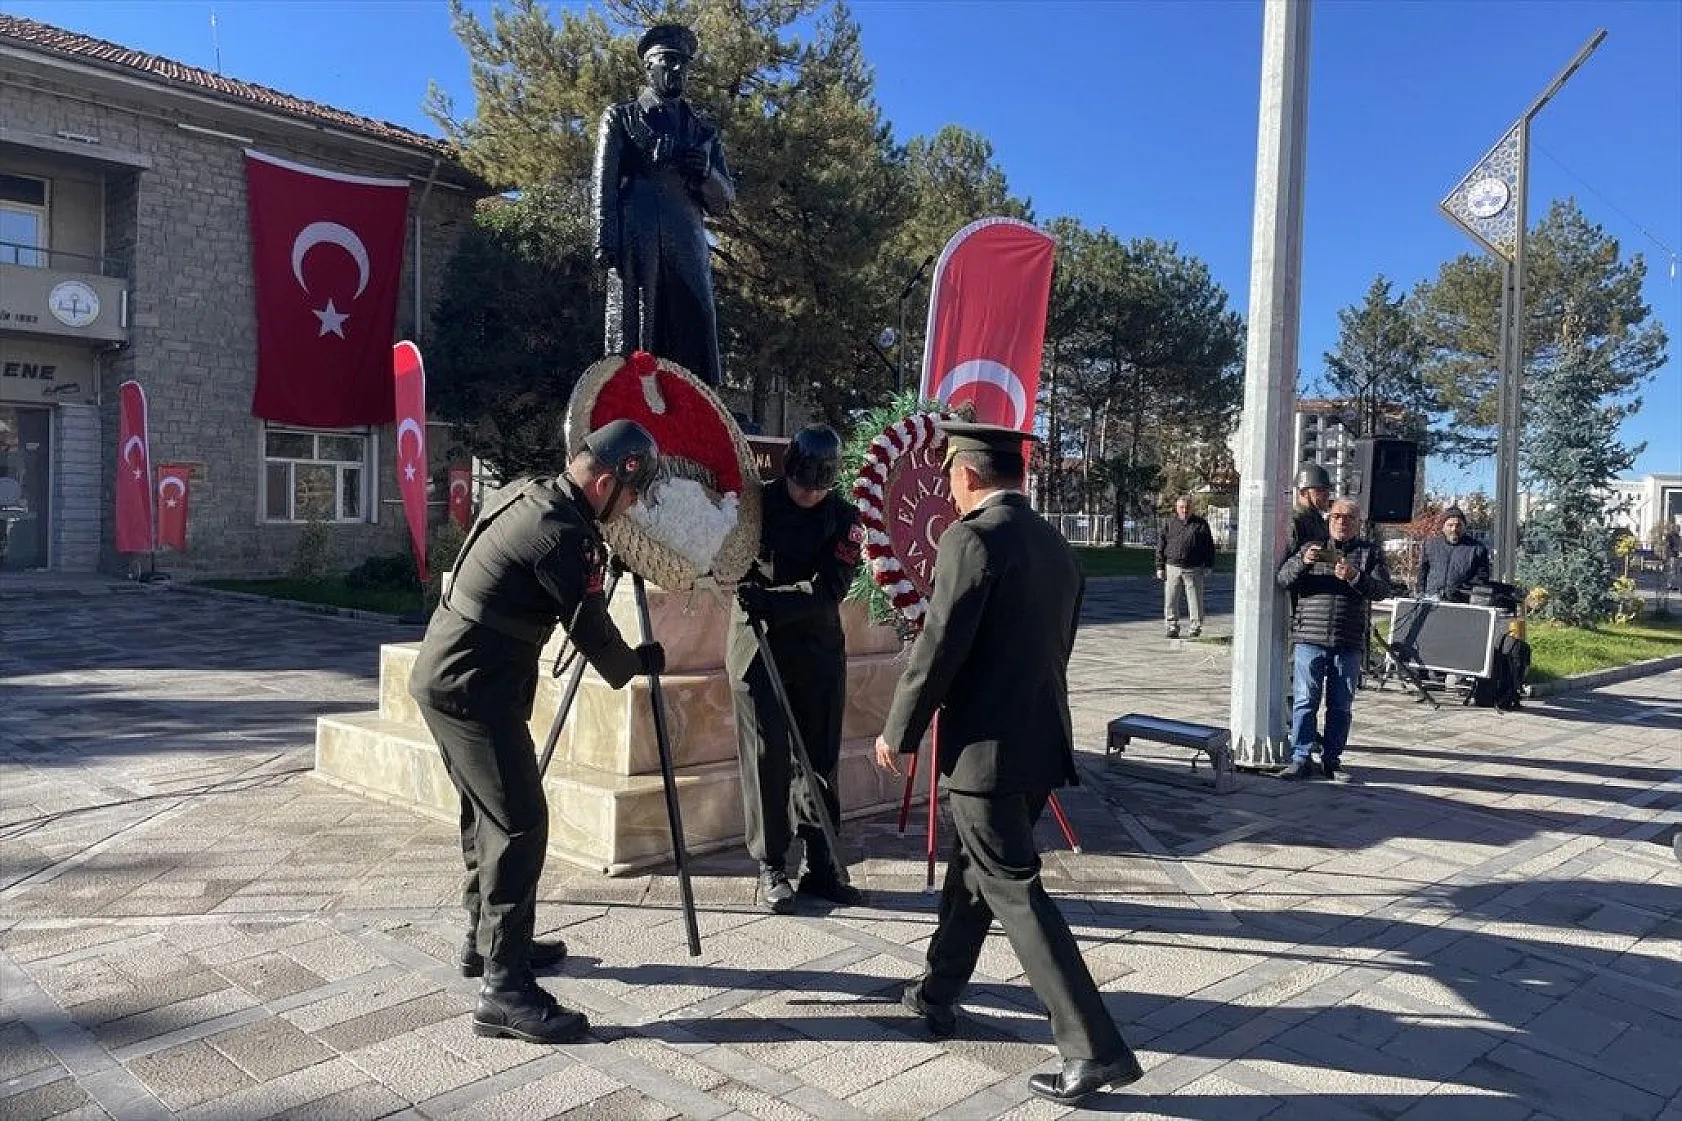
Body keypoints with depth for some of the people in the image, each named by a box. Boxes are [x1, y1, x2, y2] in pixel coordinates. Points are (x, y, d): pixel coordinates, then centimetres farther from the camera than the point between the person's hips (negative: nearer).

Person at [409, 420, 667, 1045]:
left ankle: (487, 940, 34)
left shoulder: (527, 496, 9)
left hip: (444, 677, 10)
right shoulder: (563, 534, -19)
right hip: (473, 690, -10)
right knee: (519, 826, -8)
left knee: (489, 815, 20)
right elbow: (591, 631, -12)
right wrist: (636, 665, 6)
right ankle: (504, 991, -5)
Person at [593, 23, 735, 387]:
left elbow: (724, 202, 21)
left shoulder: (702, 129, 26)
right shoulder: (620, 118, 19)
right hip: (635, 244, -2)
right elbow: (604, 186, 8)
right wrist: (604, 242, -7)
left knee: (696, 341, -8)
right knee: (634, 342, -10)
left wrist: (705, 172, -2)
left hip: (689, 246, 3)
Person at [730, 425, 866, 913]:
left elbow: (830, 588, -13)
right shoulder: (756, 501, -3)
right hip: (757, 647, -1)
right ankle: (770, 868, 9)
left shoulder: (843, 517, -2)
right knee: (767, 757, -1)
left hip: (818, 649, 2)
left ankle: (822, 865, 19)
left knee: (820, 758, 8)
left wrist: (772, 601, -25)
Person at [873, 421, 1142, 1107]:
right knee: (973, 867, 22)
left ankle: (1096, 1049, 0)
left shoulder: (971, 539, -15)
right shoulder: (1057, 547, 10)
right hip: (1041, 742, 9)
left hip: (987, 747, -9)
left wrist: (898, 732, -5)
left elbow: (937, 650, -17)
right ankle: (938, 989, 38)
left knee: (1014, 892, -1)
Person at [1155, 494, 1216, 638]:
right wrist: (1160, 567, 4)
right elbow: (1161, 547, 9)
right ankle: (1172, 627, 11)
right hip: (1172, 567, 1)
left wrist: (1208, 566, 3)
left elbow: (1209, 545, 8)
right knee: (1170, 600, 1)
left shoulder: (1200, 524, 6)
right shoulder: (1169, 524, 9)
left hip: (1194, 568, -1)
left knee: (1195, 599, 2)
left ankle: (1196, 628, 13)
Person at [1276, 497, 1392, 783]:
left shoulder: (1370, 553, 11)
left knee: (1341, 706, 6)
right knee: (1305, 701, -3)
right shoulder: (1312, 547, 13)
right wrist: (1303, 562, -17)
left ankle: (1332, 760, 16)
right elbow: (1284, 580, 3)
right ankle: (1301, 759, 1)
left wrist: (1355, 578, -19)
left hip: (1349, 643, 1)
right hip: (1310, 639, 0)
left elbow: (1383, 589, -1)